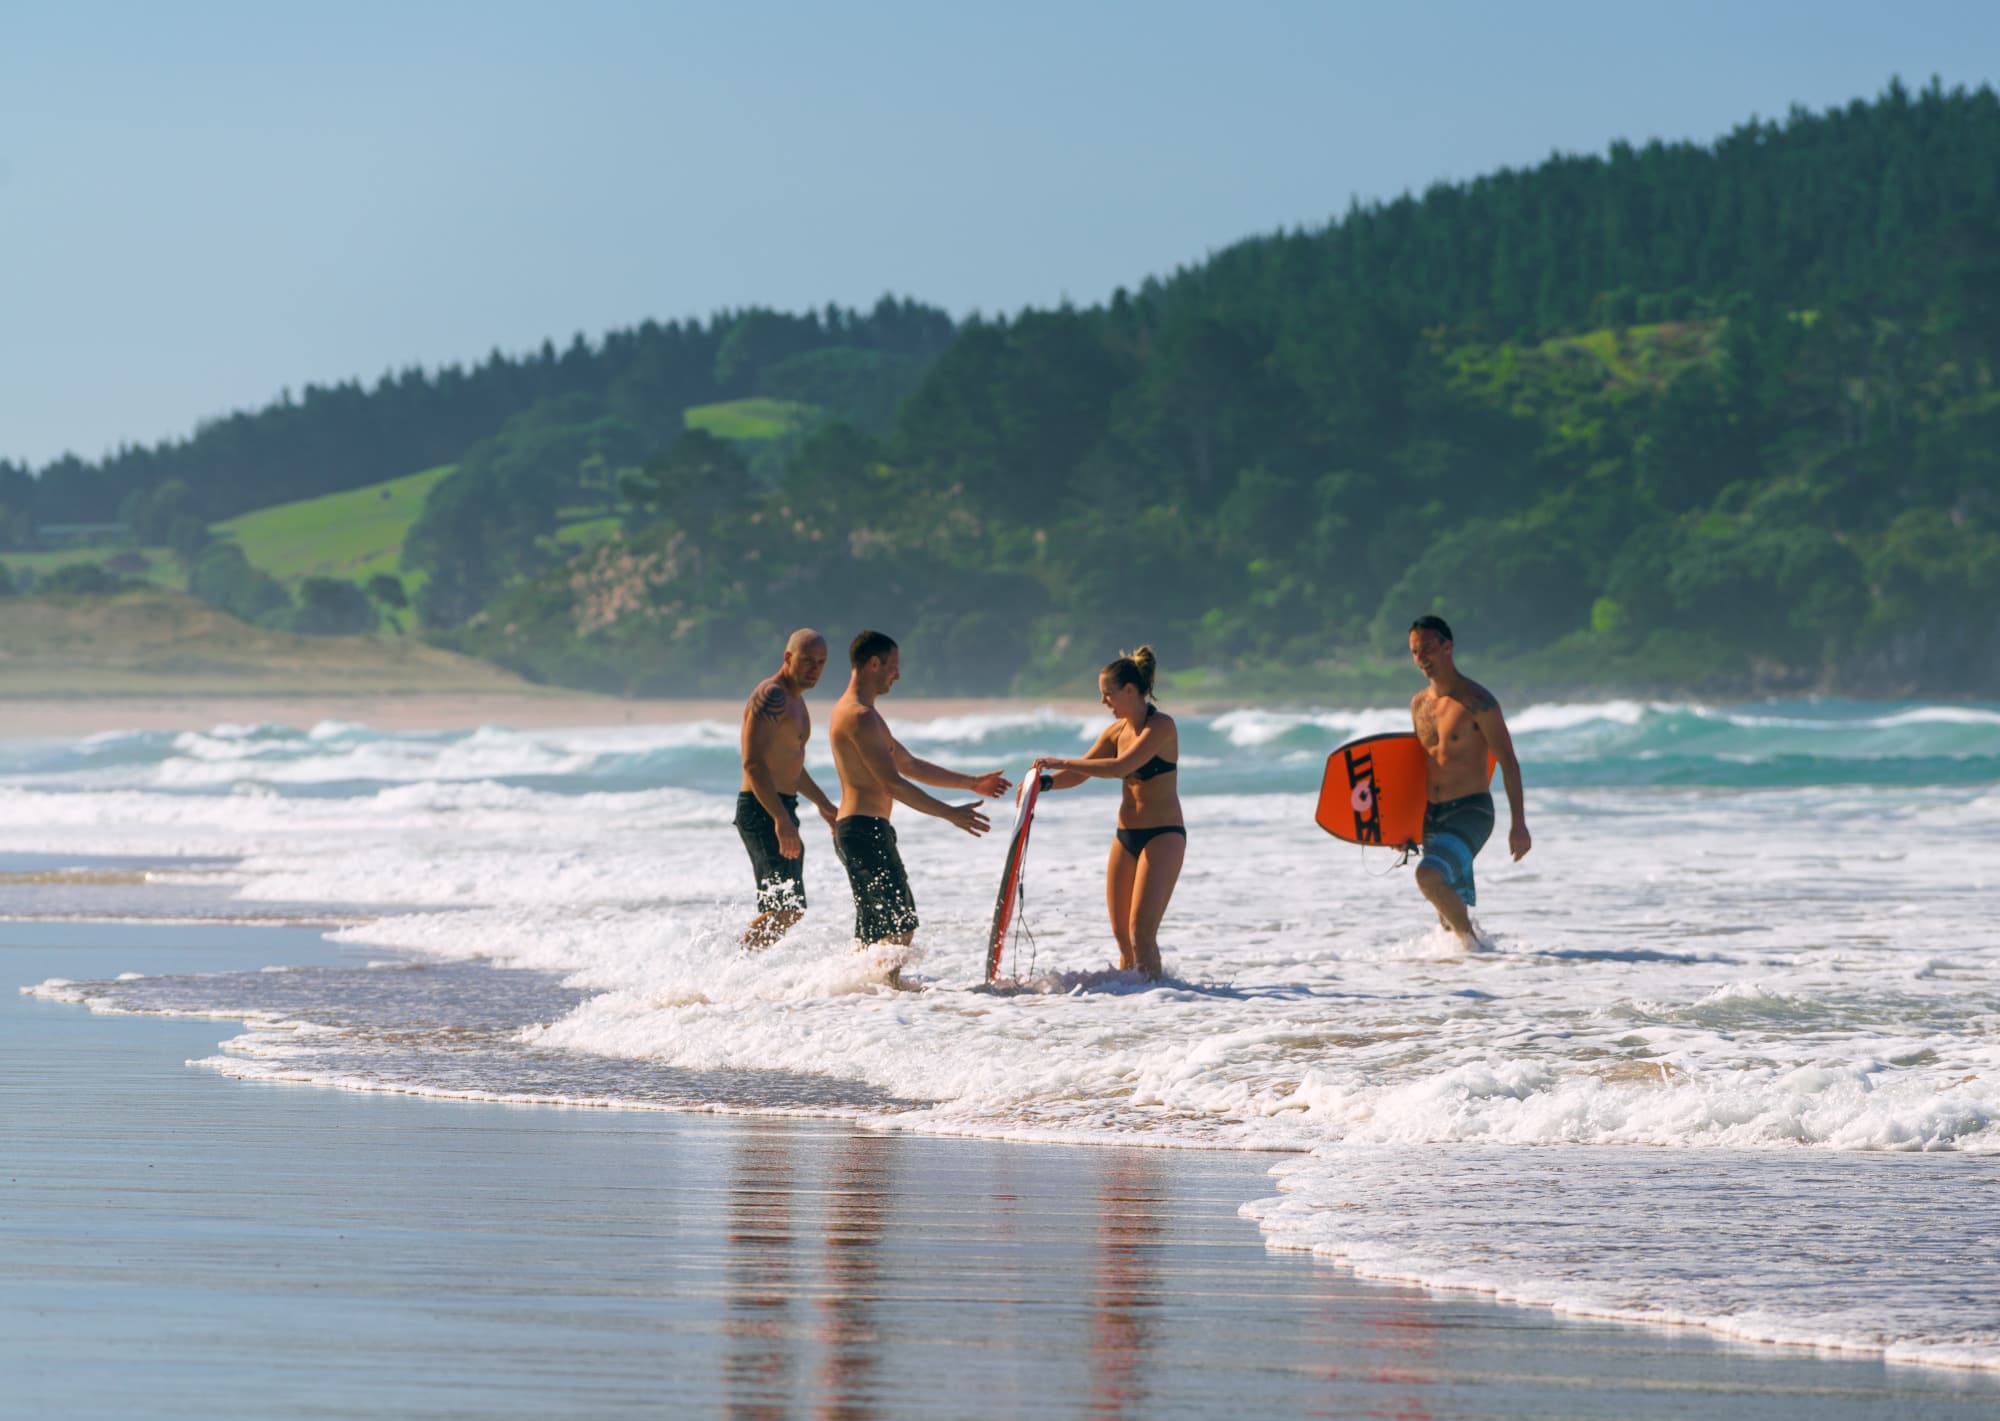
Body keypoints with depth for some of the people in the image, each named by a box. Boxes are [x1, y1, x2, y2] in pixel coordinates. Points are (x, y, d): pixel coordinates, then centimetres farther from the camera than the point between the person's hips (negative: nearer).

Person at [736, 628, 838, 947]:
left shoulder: (794, 699, 17)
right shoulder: (771, 696, -15)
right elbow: (753, 763, -25)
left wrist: (822, 802, 38)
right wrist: (782, 820, -32)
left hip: (781, 810, 10)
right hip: (761, 810, -10)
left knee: (781, 911, 12)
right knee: (787, 908, -18)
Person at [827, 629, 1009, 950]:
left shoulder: (860, 713, 21)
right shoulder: (860, 716, -14)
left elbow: (910, 766, 28)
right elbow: (892, 783, -20)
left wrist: (971, 782, 27)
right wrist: (950, 814, -19)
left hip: (854, 830, 11)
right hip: (866, 829, -11)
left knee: (872, 935, 11)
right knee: (901, 925, -15)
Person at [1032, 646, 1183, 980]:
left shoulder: (1161, 726, -15)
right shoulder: (1118, 730, 9)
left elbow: (1119, 767, -26)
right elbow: (1081, 773, 12)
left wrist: (1061, 763, -24)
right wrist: (1046, 782, -8)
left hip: (1163, 837, -8)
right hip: (1126, 837, 8)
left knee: (1141, 932, -15)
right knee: (1122, 934, 6)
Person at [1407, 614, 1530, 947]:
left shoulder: (1476, 702, -10)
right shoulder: (1419, 704, 12)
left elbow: (1508, 762, -9)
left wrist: (1519, 825, -13)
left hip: (1471, 812, -7)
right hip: (1432, 816, 7)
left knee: (1430, 875, -26)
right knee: (1450, 905, 9)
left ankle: (1470, 941, -11)